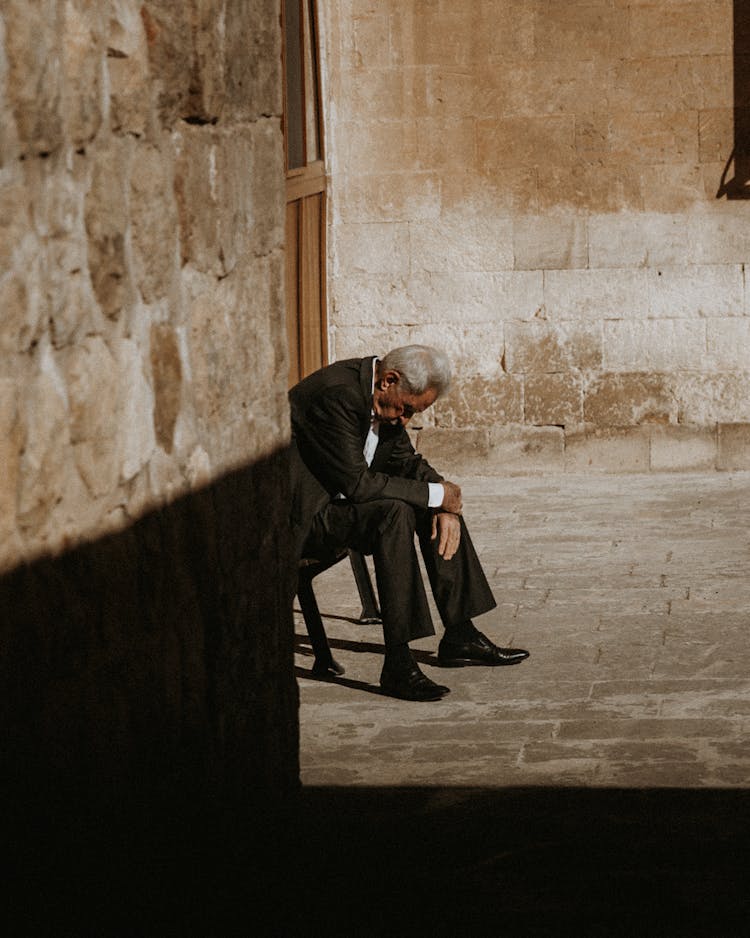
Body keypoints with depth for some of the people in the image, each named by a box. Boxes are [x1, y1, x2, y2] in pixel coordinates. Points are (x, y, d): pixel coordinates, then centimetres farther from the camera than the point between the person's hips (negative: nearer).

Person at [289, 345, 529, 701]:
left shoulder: (384, 400, 3)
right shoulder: (338, 393, -27)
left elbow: (407, 461, 13)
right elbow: (357, 483, -29)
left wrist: (446, 505, -6)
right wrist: (436, 495, -21)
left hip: (338, 499, 10)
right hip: (302, 515, -10)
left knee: (443, 500, 7)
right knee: (393, 512, -31)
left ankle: (459, 636, 12)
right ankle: (398, 664, -31)